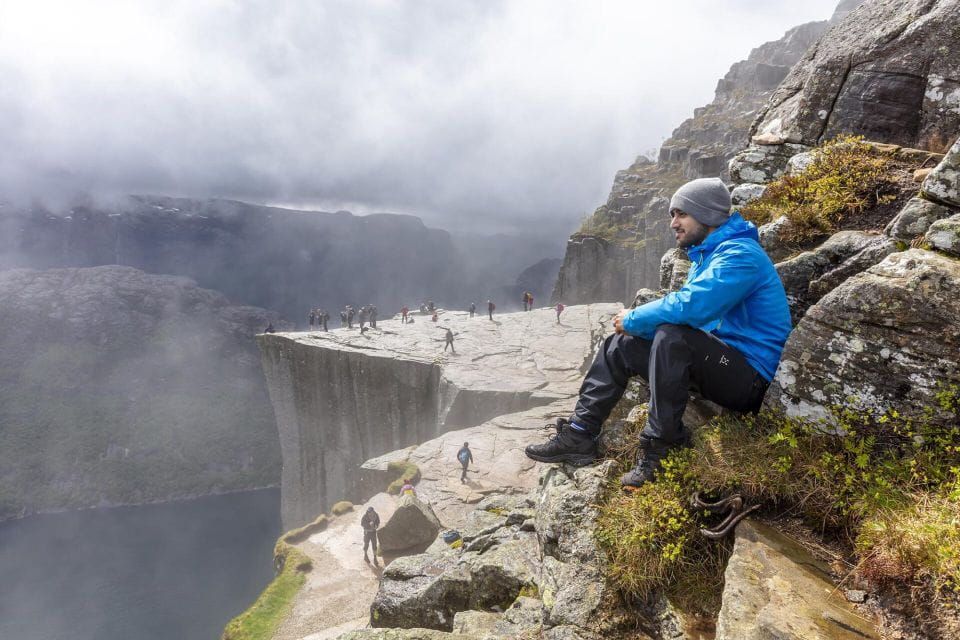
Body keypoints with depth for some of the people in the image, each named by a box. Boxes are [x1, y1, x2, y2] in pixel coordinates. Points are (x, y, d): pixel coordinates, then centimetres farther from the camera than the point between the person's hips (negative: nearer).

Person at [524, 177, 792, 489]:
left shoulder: (740, 254, -18)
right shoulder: (708, 255, 14)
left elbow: (688, 305, -32)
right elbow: (686, 308, 12)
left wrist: (633, 320, -16)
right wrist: (634, 323, -6)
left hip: (750, 378, -10)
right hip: (717, 363, 10)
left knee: (672, 335, -35)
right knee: (620, 345, 4)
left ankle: (661, 446, -25)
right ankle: (579, 434, 0)